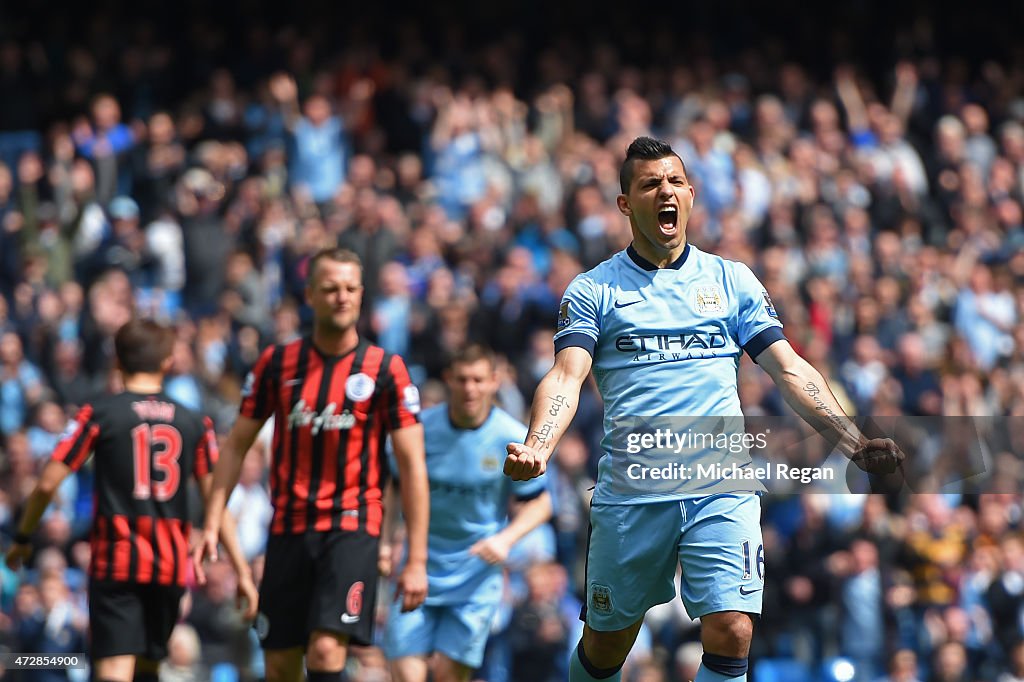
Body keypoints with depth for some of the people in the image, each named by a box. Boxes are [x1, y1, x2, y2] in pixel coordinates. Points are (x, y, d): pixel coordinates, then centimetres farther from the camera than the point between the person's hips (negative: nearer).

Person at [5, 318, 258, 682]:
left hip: (116, 560, -3)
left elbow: (47, 484, -4)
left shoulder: (99, 414, -2)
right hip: (171, 565, 3)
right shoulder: (195, 423, 6)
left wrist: (22, 538, 12)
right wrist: (242, 571, 6)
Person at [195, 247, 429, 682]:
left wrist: (417, 560, -7)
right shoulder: (277, 363, 5)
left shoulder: (385, 369, -2)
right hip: (288, 529, 3)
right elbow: (236, 445, 11)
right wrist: (212, 524, 2)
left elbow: (412, 467, -2)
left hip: (351, 528, -3)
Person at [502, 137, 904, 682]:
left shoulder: (732, 280, 12)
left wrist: (856, 444, -5)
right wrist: (536, 448, -26)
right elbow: (566, 377, -6)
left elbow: (789, 370, 8)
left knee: (731, 635, -15)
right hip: (629, 492, 0)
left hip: (722, 489, 1)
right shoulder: (593, 290, 6)